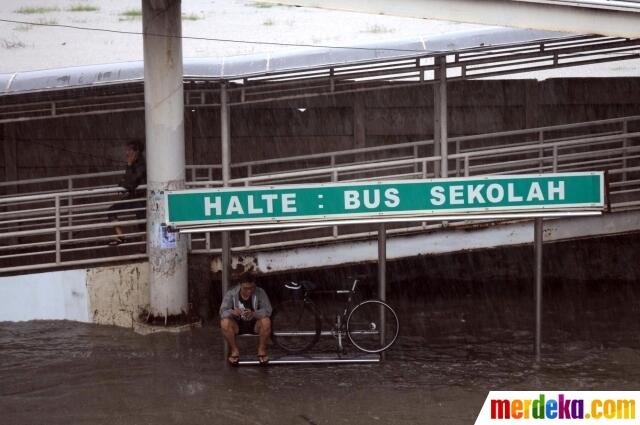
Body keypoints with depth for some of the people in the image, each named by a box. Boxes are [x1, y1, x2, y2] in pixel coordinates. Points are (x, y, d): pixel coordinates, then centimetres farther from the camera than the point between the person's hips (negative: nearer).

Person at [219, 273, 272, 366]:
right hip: (237, 324, 1)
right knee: (224, 323, -30)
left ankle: (262, 349, -10)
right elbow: (223, 311, -21)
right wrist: (232, 312, -45)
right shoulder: (231, 293, -15)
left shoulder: (260, 292, -15)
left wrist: (253, 314, -42)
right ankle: (234, 350, -10)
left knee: (266, 321, -32)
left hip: (255, 324, 0)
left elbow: (268, 310, -22)